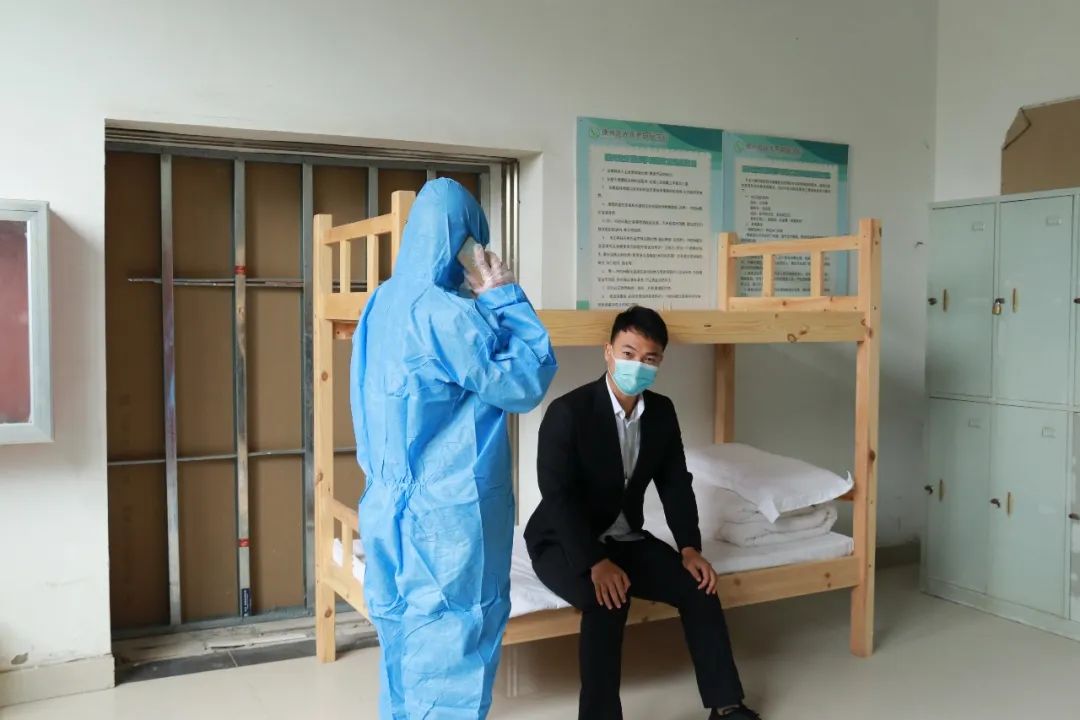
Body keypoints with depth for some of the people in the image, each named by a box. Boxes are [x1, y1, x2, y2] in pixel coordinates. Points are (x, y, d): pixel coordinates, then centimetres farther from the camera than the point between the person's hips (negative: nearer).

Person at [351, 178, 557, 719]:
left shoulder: (384, 303, 8)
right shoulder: (442, 312, -20)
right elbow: (525, 382, -14)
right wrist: (505, 296, -10)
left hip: (394, 500, 9)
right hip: (449, 507, -9)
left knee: (408, 633, 19)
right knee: (451, 640, 4)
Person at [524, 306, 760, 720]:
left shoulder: (662, 412, 0)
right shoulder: (568, 411, -21)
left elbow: (675, 483, 5)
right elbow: (558, 497, -25)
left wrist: (689, 548, -9)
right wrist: (596, 563, -34)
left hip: (625, 539, 6)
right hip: (564, 543, -6)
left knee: (698, 585, -11)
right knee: (608, 600, -33)